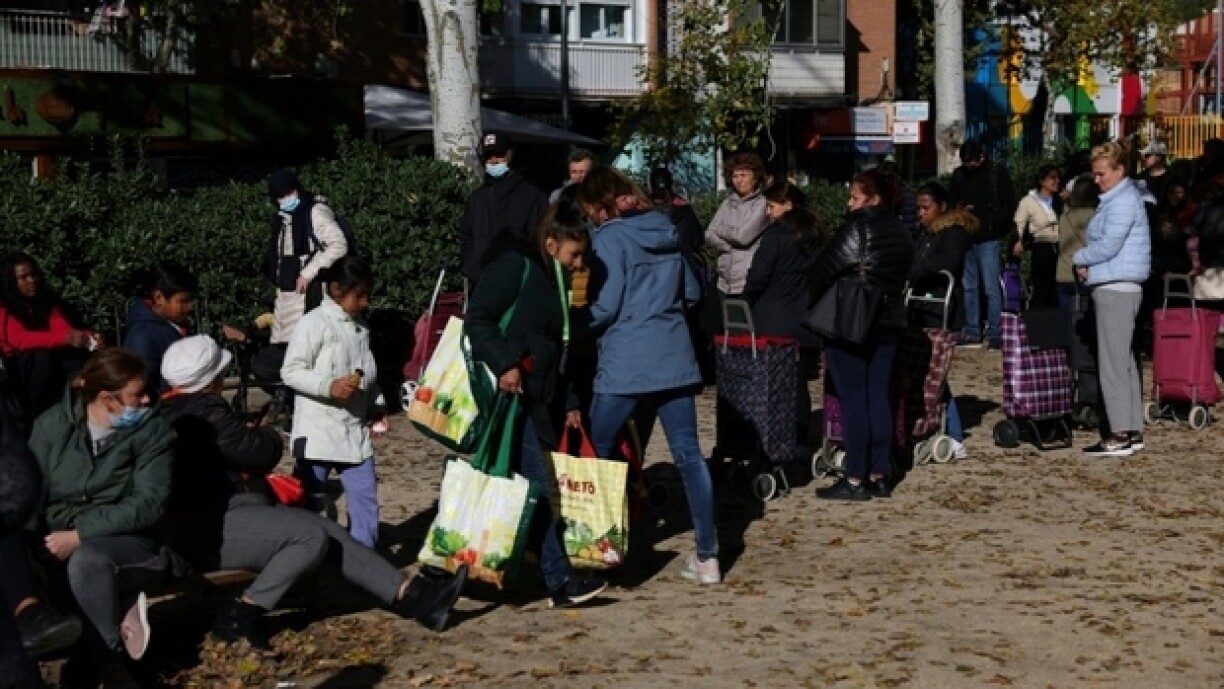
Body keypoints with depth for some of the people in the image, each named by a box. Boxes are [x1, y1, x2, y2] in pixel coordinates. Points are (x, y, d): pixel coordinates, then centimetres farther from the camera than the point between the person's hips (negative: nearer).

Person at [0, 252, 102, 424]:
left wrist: (89, 336, -37)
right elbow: (20, 339, -30)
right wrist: (66, 339, -43)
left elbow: (64, 329, -13)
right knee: (42, 356, -35)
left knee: (79, 357, -24)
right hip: (15, 366, -4)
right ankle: (32, 416, -22)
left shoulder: (47, 300, 0)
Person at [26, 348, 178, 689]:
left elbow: (148, 503, -15)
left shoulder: (153, 430, -5)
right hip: (57, 541, 3)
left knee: (86, 559, -37)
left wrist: (79, 535, -24)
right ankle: (118, 614, -15)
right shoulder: (53, 424, 1)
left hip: (127, 542, -3)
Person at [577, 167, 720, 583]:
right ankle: (707, 556, 3)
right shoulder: (668, 231, 11)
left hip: (626, 362, -6)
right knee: (688, 453, 4)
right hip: (675, 358, 6)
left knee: (596, 452, 8)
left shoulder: (611, 238, -8)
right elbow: (692, 292, 18)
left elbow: (605, 307, -12)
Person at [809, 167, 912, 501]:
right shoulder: (901, 232, 10)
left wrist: (807, 304, -2)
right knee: (878, 397, 10)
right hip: (888, 321, 8)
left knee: (853, 400, -4)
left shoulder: (858, 227, -14)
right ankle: (880, 476, 13)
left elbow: (824, 270, -15)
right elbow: (903, 277, 15)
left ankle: (855, 480, -2)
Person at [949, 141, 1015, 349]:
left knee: (991, 288, -5)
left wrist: (993, 224, -13)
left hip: (988, 239, -5)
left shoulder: (997, 173, -3)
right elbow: (951, 200, 20)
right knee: (969, 287, 9)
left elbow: (1009, 204, -2)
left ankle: (995, 332, -1)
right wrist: (959, 209, -3)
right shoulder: (959, 174, 10)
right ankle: (972, 331, 16)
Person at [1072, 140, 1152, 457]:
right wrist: (1089, 264, 4)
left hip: (1116, 288, -11)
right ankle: (1133, 430, 18)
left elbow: (1108, 246, -19)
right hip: (1118, 288, 11)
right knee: (1124, 361, 13)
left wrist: (1079, 258, -3)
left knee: (1113, 362, -9)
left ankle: (1120, 435, -8)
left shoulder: (1123, 202, -13)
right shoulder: (1115, 199, 19)